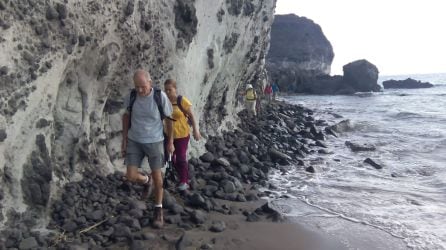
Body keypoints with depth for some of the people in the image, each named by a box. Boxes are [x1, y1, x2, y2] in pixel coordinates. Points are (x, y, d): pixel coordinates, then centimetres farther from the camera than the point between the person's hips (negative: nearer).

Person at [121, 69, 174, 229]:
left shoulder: (160, 97, -17)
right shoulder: (131, 96, -9)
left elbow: (169, 119, -4)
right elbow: (126, 117, 6)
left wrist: (170, 142, 2)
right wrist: (124, 140, 5)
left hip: (154, 141, -2)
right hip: (134, 142, 3)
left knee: (157, 176, 4)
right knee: (131, 177, -2)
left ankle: (158, 211, 21)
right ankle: (146, 181, 35)